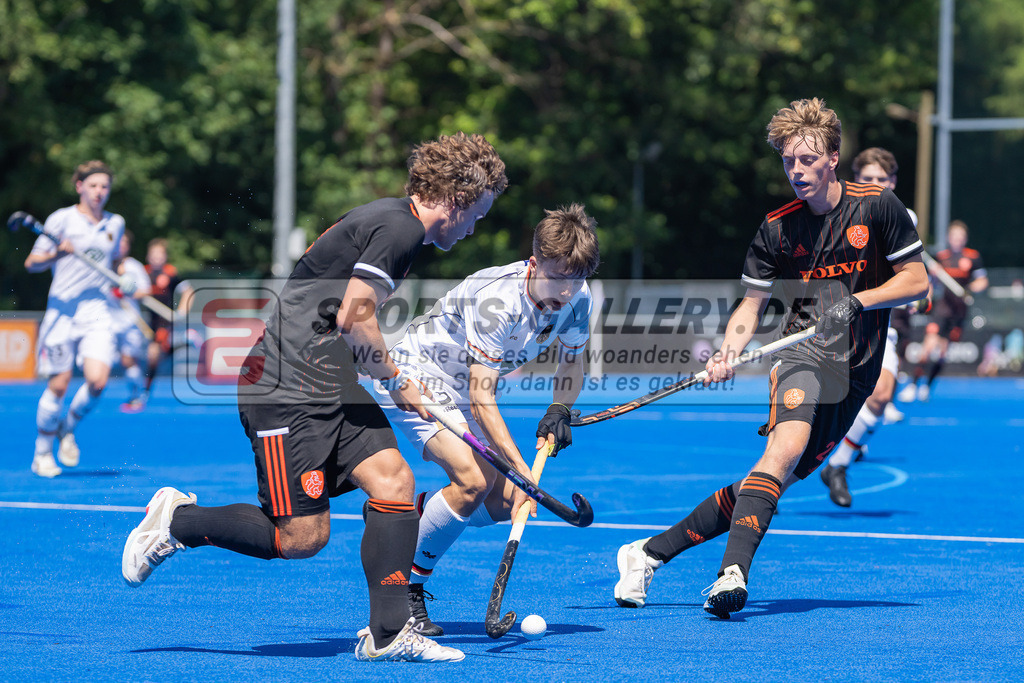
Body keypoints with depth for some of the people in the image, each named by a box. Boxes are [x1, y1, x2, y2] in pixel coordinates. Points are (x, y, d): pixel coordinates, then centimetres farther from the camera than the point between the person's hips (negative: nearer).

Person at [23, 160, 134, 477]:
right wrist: (56, 254, -20)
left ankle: (69, 429, 14)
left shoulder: (115, 224, 12)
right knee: (58, 385, -3)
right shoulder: (61, 219, -2)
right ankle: (43, 453, 15)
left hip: (97, 311, 3)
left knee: (97, 381, -15)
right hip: (63, 310, -3)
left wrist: (125, 282, 11)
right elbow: (31, 263, -2)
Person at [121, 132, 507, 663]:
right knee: (301, 538, -9)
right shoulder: (399, 226, -13)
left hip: (331, 390, 10)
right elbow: (353, 319, -19)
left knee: (393, 479, -4)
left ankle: (388, 633, -4)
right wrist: (397, 382, -6)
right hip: (284, 393, -10)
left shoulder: (386, 219, 18)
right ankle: (176, 522, 10)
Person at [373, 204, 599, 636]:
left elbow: (571, 362, 10)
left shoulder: (576, 298, -12)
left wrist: (560, 410, -10)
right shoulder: (496, 300, -34)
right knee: (473, 481, -26)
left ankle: (414, 516, 23)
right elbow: (481, 400, -35)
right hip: (415, 379, -8)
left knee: (502, 504, -3)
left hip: (460, 394, 8)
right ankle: (403, 588, -12)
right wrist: (520, 469, -41)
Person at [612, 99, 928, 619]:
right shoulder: (778, 228, 3)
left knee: (779, 478, -5)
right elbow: (751, 306, 7)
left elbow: (917, 282, 2)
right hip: (802, 353, -1)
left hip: (855, 370, 1)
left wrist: (856, 302, -13)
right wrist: (729, 352, -13)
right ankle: (733, 571, -45)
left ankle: (650, 553, 5)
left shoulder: (878, 206, -1)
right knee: (788, 441, -32)